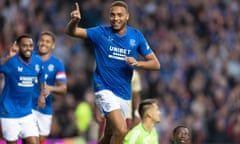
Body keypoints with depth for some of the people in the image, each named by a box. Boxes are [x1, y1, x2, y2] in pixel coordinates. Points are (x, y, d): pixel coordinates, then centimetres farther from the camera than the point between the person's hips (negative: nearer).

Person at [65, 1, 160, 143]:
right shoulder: (101, 33, -5)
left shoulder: (136, 36, 2)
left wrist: (137, 63, -17)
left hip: (124, 94, 4)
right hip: (105, 90, -4)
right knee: (121, 130, -23)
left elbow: (155, 64, 3)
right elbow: (71, 31, -14)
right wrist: (75, 20, -36)